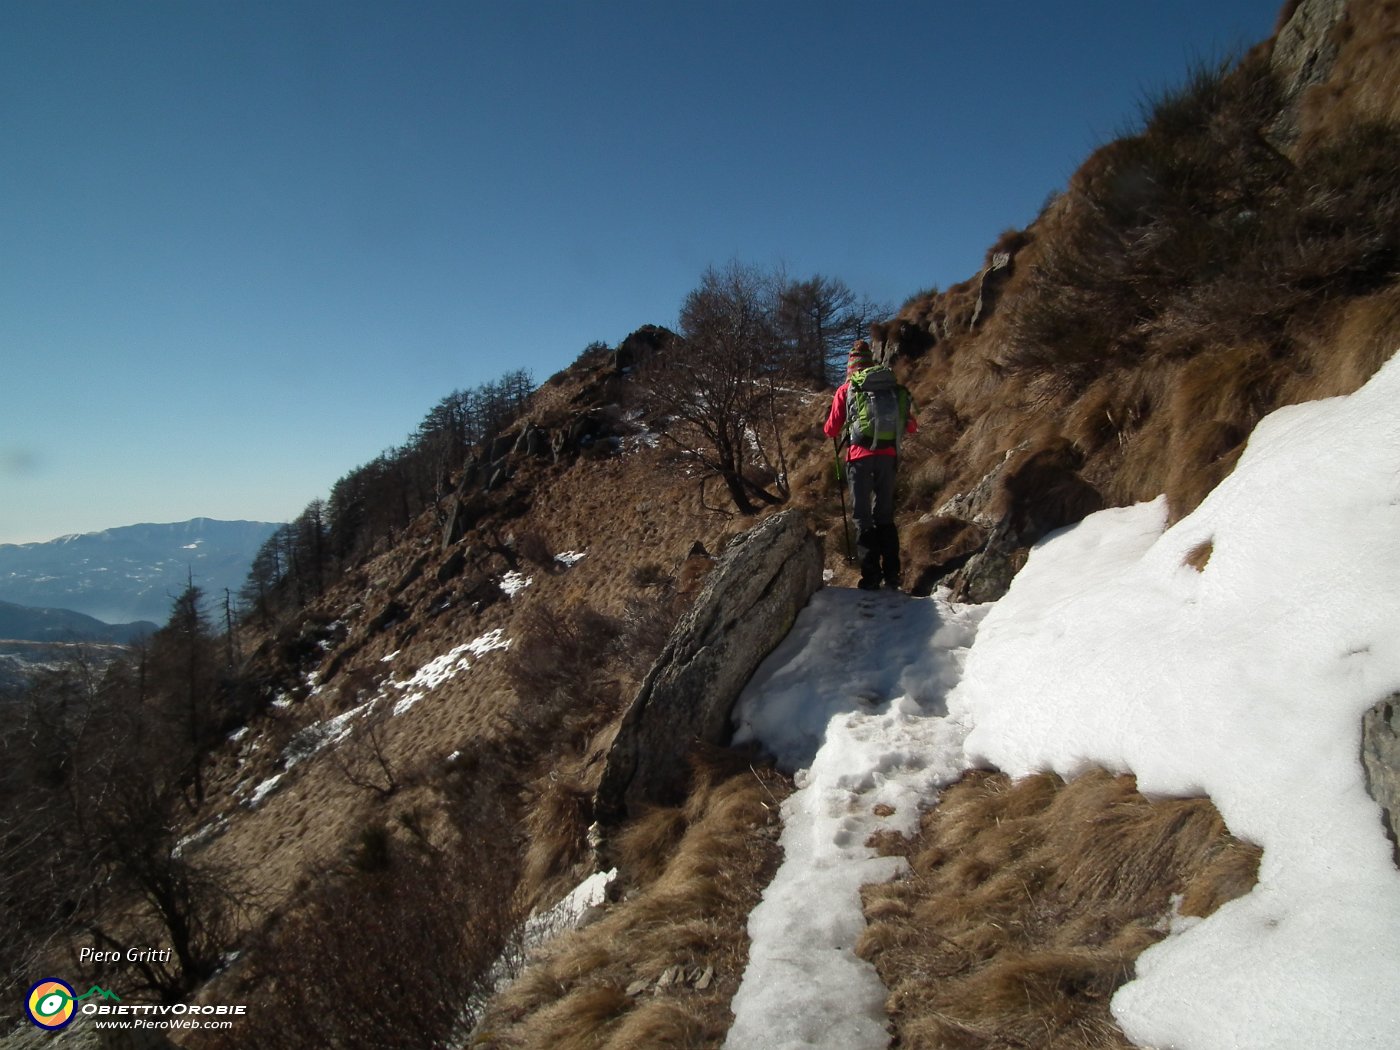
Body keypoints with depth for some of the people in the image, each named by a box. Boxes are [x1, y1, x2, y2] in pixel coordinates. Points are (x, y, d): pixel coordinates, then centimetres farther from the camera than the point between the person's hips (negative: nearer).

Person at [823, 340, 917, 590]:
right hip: (888, 455, 3)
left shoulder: (846, 389, 3)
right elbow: (912, 426, 16)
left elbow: (830, 430, 5)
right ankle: (891, 575, 14)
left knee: (863, 516, 4)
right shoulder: (895, 388, 12)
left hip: (860, 455, -3)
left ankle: (871, 576, -2)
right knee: (885, 514, 15)